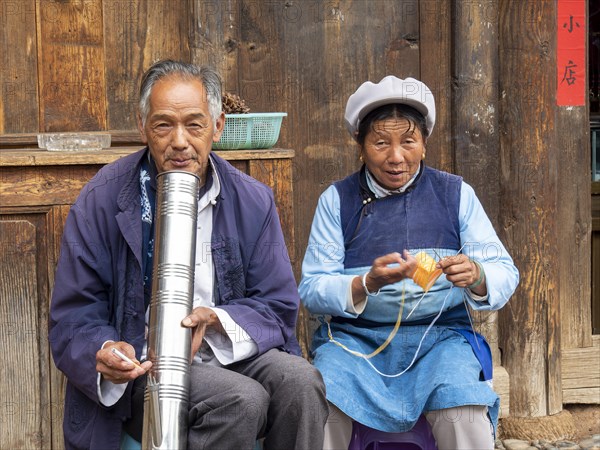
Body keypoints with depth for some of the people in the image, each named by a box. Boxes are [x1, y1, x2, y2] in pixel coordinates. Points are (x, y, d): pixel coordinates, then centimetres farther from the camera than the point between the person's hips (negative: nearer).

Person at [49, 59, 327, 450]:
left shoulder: (252, 201, 2)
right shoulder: (102, 200, -6)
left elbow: (278, 308, 5)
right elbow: (72, 322, -4)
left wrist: (214, 320, -16)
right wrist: (104, 354, -28)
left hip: (229, 354, 4)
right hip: (144, 366, -3)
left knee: (300, 381, -26)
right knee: (241, 399, -30)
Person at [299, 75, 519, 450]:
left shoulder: (456, 194, 8)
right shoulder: (337, 200, 6)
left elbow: (505, 272, 2)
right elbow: (311, 289, -1)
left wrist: (476, 277, -22)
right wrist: (368, 283, -22)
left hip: (439, 334, 0)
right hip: (355, 337, 0)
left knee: (465, 414, -31)